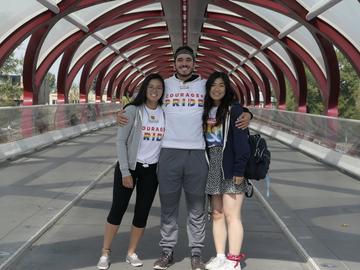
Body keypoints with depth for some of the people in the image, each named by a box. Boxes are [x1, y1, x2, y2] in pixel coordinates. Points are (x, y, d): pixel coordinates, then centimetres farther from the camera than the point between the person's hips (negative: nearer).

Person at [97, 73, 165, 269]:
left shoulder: (165, 113, 1)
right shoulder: (133, 110, -9)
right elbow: (121, 141, -10)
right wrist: (125, 172, -14)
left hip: (152, 170, 3)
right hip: (129, 166, -3)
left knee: (142, 212, 8)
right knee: (117, 209, 1)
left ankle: (131, 253, 22)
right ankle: (105, 254, 12)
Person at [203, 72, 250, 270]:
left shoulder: (234, 109, -5)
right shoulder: (206, 110, 13)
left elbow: (241, 141, -11)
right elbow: (202, 139, 13)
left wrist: (239, 170, -18)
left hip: (230, 169, -6)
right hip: (212, 168, 6)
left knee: (231, 216, -5)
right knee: (217, 214, 10)